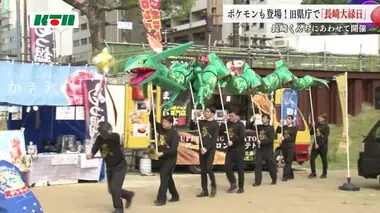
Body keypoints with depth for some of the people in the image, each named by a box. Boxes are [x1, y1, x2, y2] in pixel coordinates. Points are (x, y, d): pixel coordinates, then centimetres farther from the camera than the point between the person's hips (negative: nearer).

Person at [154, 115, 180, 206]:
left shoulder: (174, 134, -17)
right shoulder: (161, 128, 5)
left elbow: (173, 149, -24)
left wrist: (162, 153, -30)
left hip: (170, 158, -8)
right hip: (163, 158, 8)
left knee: (164, 176, -13)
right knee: (168, 177, 15)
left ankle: (161, 199, -11)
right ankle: (175, 196, 28)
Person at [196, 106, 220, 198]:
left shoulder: (215, 124, -5)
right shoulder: (202, 123, 11)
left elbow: (214, 139, -13)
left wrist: (207, 148, -21)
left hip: (210, 149, -6)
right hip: (202, 149, 6)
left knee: (208, 168, -16)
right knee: (202, 170, 5)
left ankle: (213, 185, 7)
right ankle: (204, 190, 11)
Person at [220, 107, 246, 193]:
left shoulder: (240, 124, -6)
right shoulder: (228, 124, 9)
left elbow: (242, 137, -17)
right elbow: (220, 132, 2)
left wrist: (233, 142, -16)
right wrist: (224, 123, -7)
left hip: (239, 150, -5)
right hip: (230, 149, 5)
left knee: (240, 168, 1)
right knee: (227, 167, -4)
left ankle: (241, 187, 10)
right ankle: (233, 184, 12)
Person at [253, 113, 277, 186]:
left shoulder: (270, 128, -7)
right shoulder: (259, 127, 9)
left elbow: (271, 139, -17)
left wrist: (261, 142, -22)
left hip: (268, 150, -4)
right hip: (259, 149, 4)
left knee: (271, 165, 8)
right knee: (257, 164, -6)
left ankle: (274, 179, 28)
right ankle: (257, 181, -6)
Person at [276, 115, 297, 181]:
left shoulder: (294, 128, -2)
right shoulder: (284, 127, 12)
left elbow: (293, 138, -12)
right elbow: (277, 131, 0)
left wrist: (284, 139, -22)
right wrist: (280, 125, -12)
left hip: (291, 147, -5)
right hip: (284, 146, 5)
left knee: (288, 162, -10)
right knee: (287, 161, 11)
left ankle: (285, 176, -14)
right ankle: (290, 175, 22)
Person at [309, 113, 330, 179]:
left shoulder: (326, 127, -9)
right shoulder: (317, 125, 9)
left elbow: (325, 137, -15)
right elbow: (311, 133, 12)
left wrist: (319, 144, -19)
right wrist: (312, 127, -5)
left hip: (323, 145, -5)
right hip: (316, 144, 5)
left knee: (324, 160, 4)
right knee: (312, 158, 0)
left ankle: (324, 174, 15)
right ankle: (313, 173, 11)